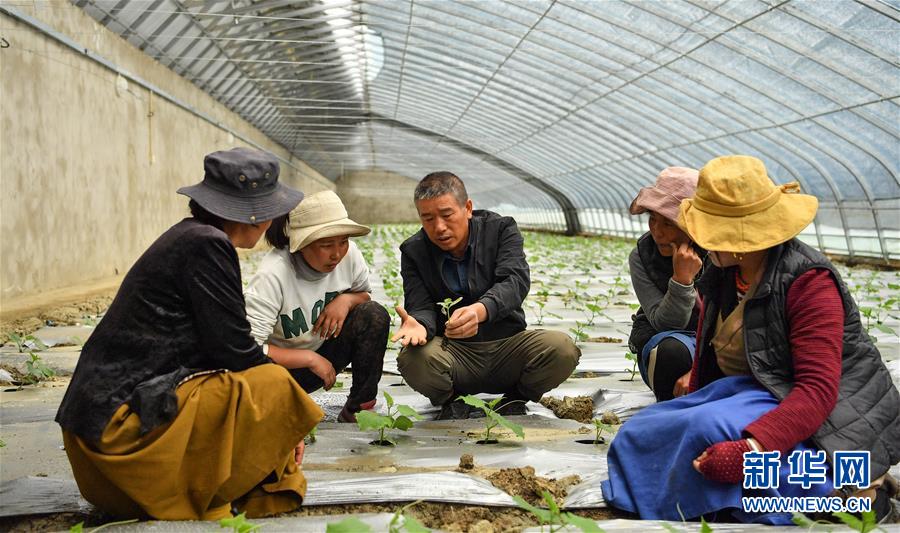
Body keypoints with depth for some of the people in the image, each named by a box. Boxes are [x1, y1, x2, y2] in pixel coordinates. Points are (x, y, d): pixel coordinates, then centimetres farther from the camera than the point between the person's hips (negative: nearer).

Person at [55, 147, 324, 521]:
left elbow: (219, 342, 16)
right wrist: (289, 406, 0)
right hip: (125, 423, -10)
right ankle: (194, 501, -7)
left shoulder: (188, 237, 14)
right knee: (275, 386, -14)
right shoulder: (207, 244, -14)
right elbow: (233, 348, -15)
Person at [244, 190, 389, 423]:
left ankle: (358, 409, -7)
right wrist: (310, 359, -26)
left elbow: (363, 295, 8)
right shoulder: (272, 275, -29)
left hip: (320, 353, 6)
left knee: (374, 315, -19)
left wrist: (346, 300, -17)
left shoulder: (349, 254, -14)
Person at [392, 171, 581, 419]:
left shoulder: (501, 229, -3)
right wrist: (419, 325, -35)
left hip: (507, 344, 0)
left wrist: (480, 311, -42)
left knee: (562, 348, -27)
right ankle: (451, 401, 2)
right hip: (454, 352, 0)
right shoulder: (413, 251, 0)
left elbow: (515, 281, -20)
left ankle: (515, 399, 3)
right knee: (413, 358, -33)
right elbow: (421, 307, -7)